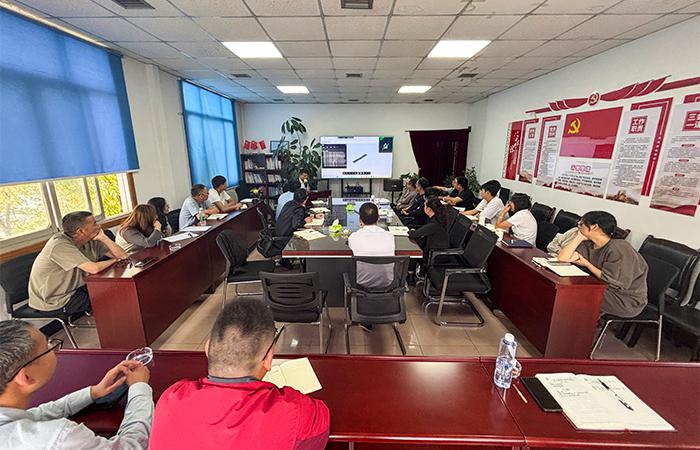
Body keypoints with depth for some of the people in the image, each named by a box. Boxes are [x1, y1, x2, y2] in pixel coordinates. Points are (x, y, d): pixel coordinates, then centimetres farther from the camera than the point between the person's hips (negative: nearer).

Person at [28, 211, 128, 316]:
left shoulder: (91, 241, -4)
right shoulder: (60, 245, -25)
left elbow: (123, 256, -7)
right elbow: (93, 268, -33)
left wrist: (103, 238, -18)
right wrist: (113, 260, -13)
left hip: (73, 289, 7)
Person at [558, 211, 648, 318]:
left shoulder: (618, 249, -23)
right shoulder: (589, 244, -1)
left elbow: (610, 281, -24)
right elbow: (563, 258, -10)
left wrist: (586, 264, -13)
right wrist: (579, 237, -9)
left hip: (627, 300, -7)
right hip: (605, 290, 7)